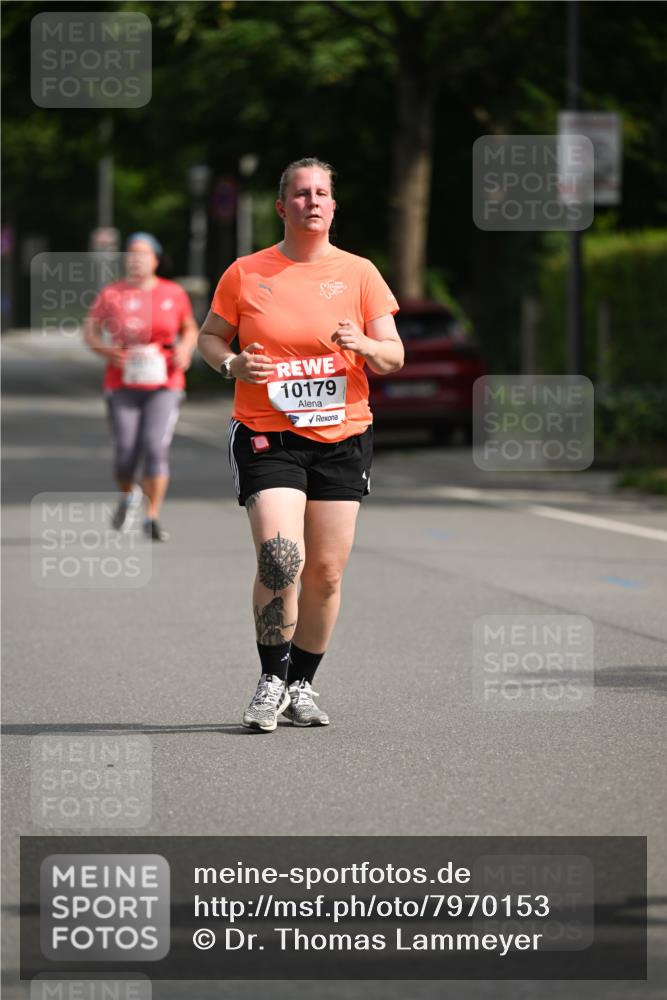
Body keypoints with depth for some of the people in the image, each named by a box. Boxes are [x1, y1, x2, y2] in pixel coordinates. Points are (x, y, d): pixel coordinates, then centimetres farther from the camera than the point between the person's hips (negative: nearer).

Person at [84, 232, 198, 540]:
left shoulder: (174, 293, 3)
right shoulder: (111, 295, 0)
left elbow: (189, 329, 17)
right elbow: (90, 330, 7)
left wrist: (185, 348, -4)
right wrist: (106, 350, -12)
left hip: (163, 387, 0)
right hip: (123, 387, 0)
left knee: (156, 446, -16)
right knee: (125, 453, -1)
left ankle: (152, 518, -9)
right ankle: (128, 495, 34)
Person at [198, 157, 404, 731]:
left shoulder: (359, 274, 6)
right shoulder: (245, 274, 3)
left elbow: (394, 357, 5)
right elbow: (210, 336, 14)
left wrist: (364, 345, -17)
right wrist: (232, 364, -8)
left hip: (342, 439, 2)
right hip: (266, 437, -2)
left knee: (326, 573, 3)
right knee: (279, 558, -18)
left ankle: (302, 684, 19)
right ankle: (271, 682, -4)